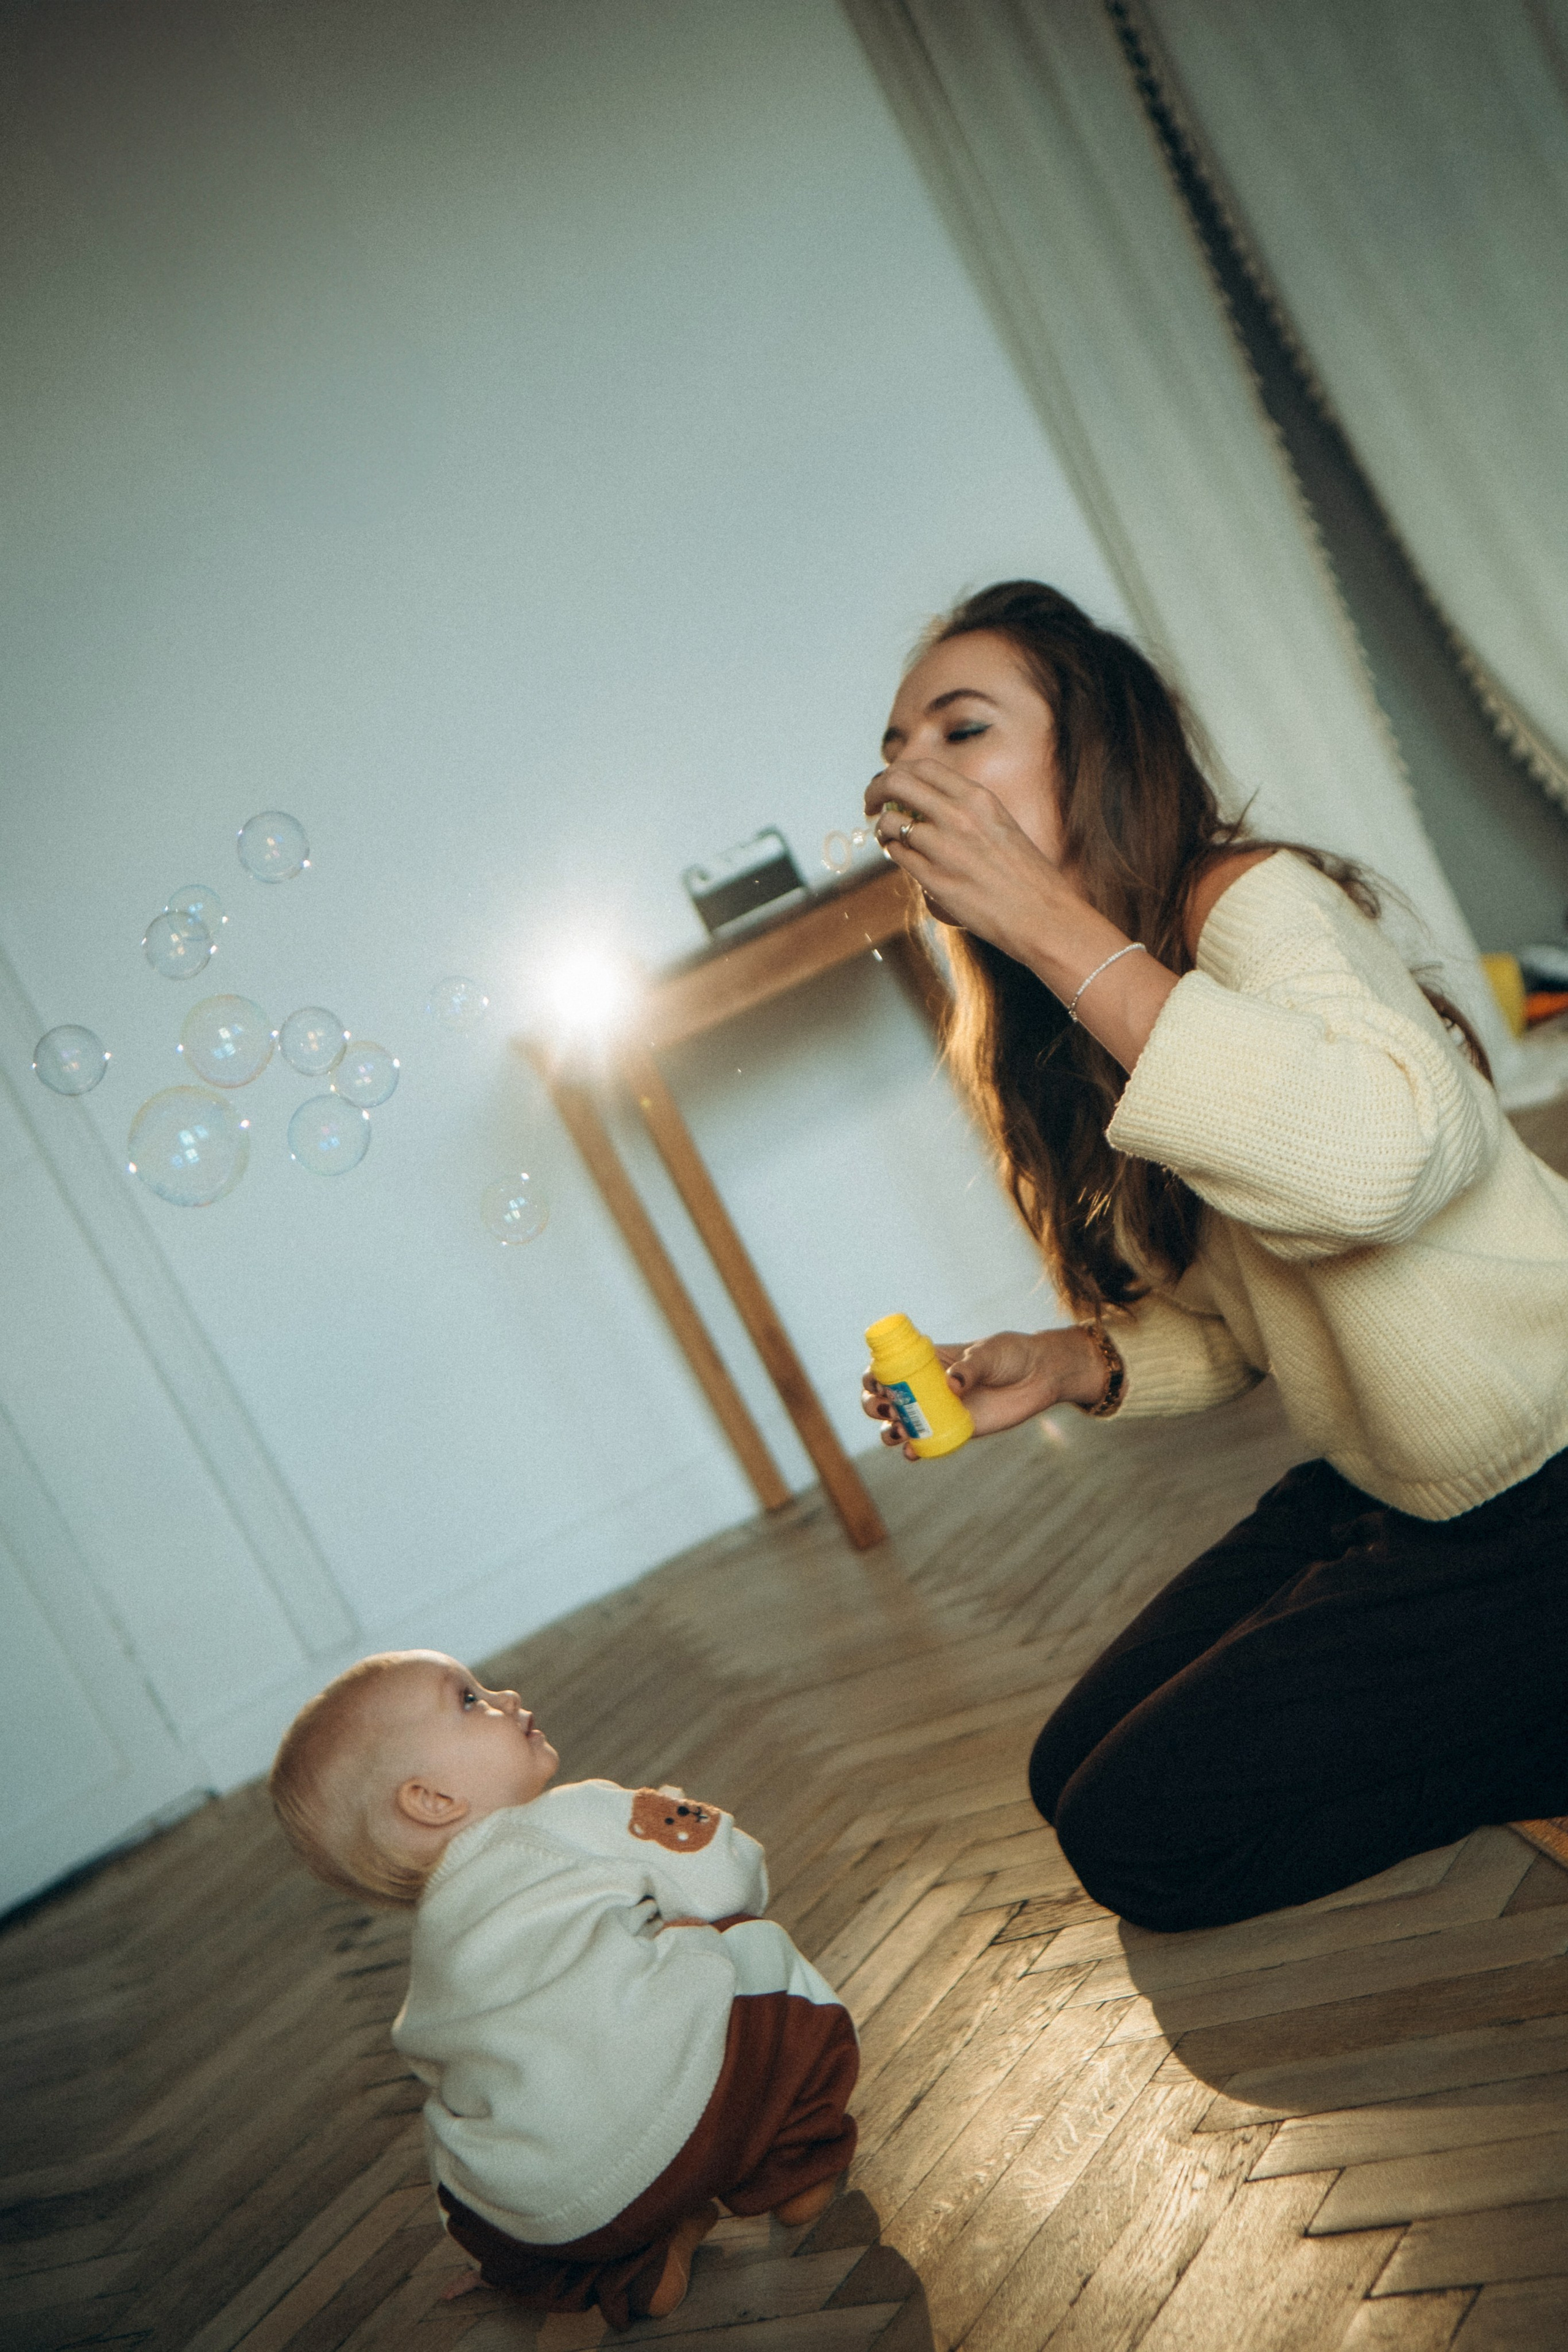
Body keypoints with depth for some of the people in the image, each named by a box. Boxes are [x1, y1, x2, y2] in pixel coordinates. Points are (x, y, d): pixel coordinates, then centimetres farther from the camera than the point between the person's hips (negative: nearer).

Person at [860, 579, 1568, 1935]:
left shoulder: (1253, 898, -19)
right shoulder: (1058, 1050, 5)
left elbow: (1377, 1158, -42)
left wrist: (1050, 923, -35)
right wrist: (1071, 1365, -5)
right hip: (1374, 1499, 9)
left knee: (1144, 1836, -8)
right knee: (1080, 1776, 12)